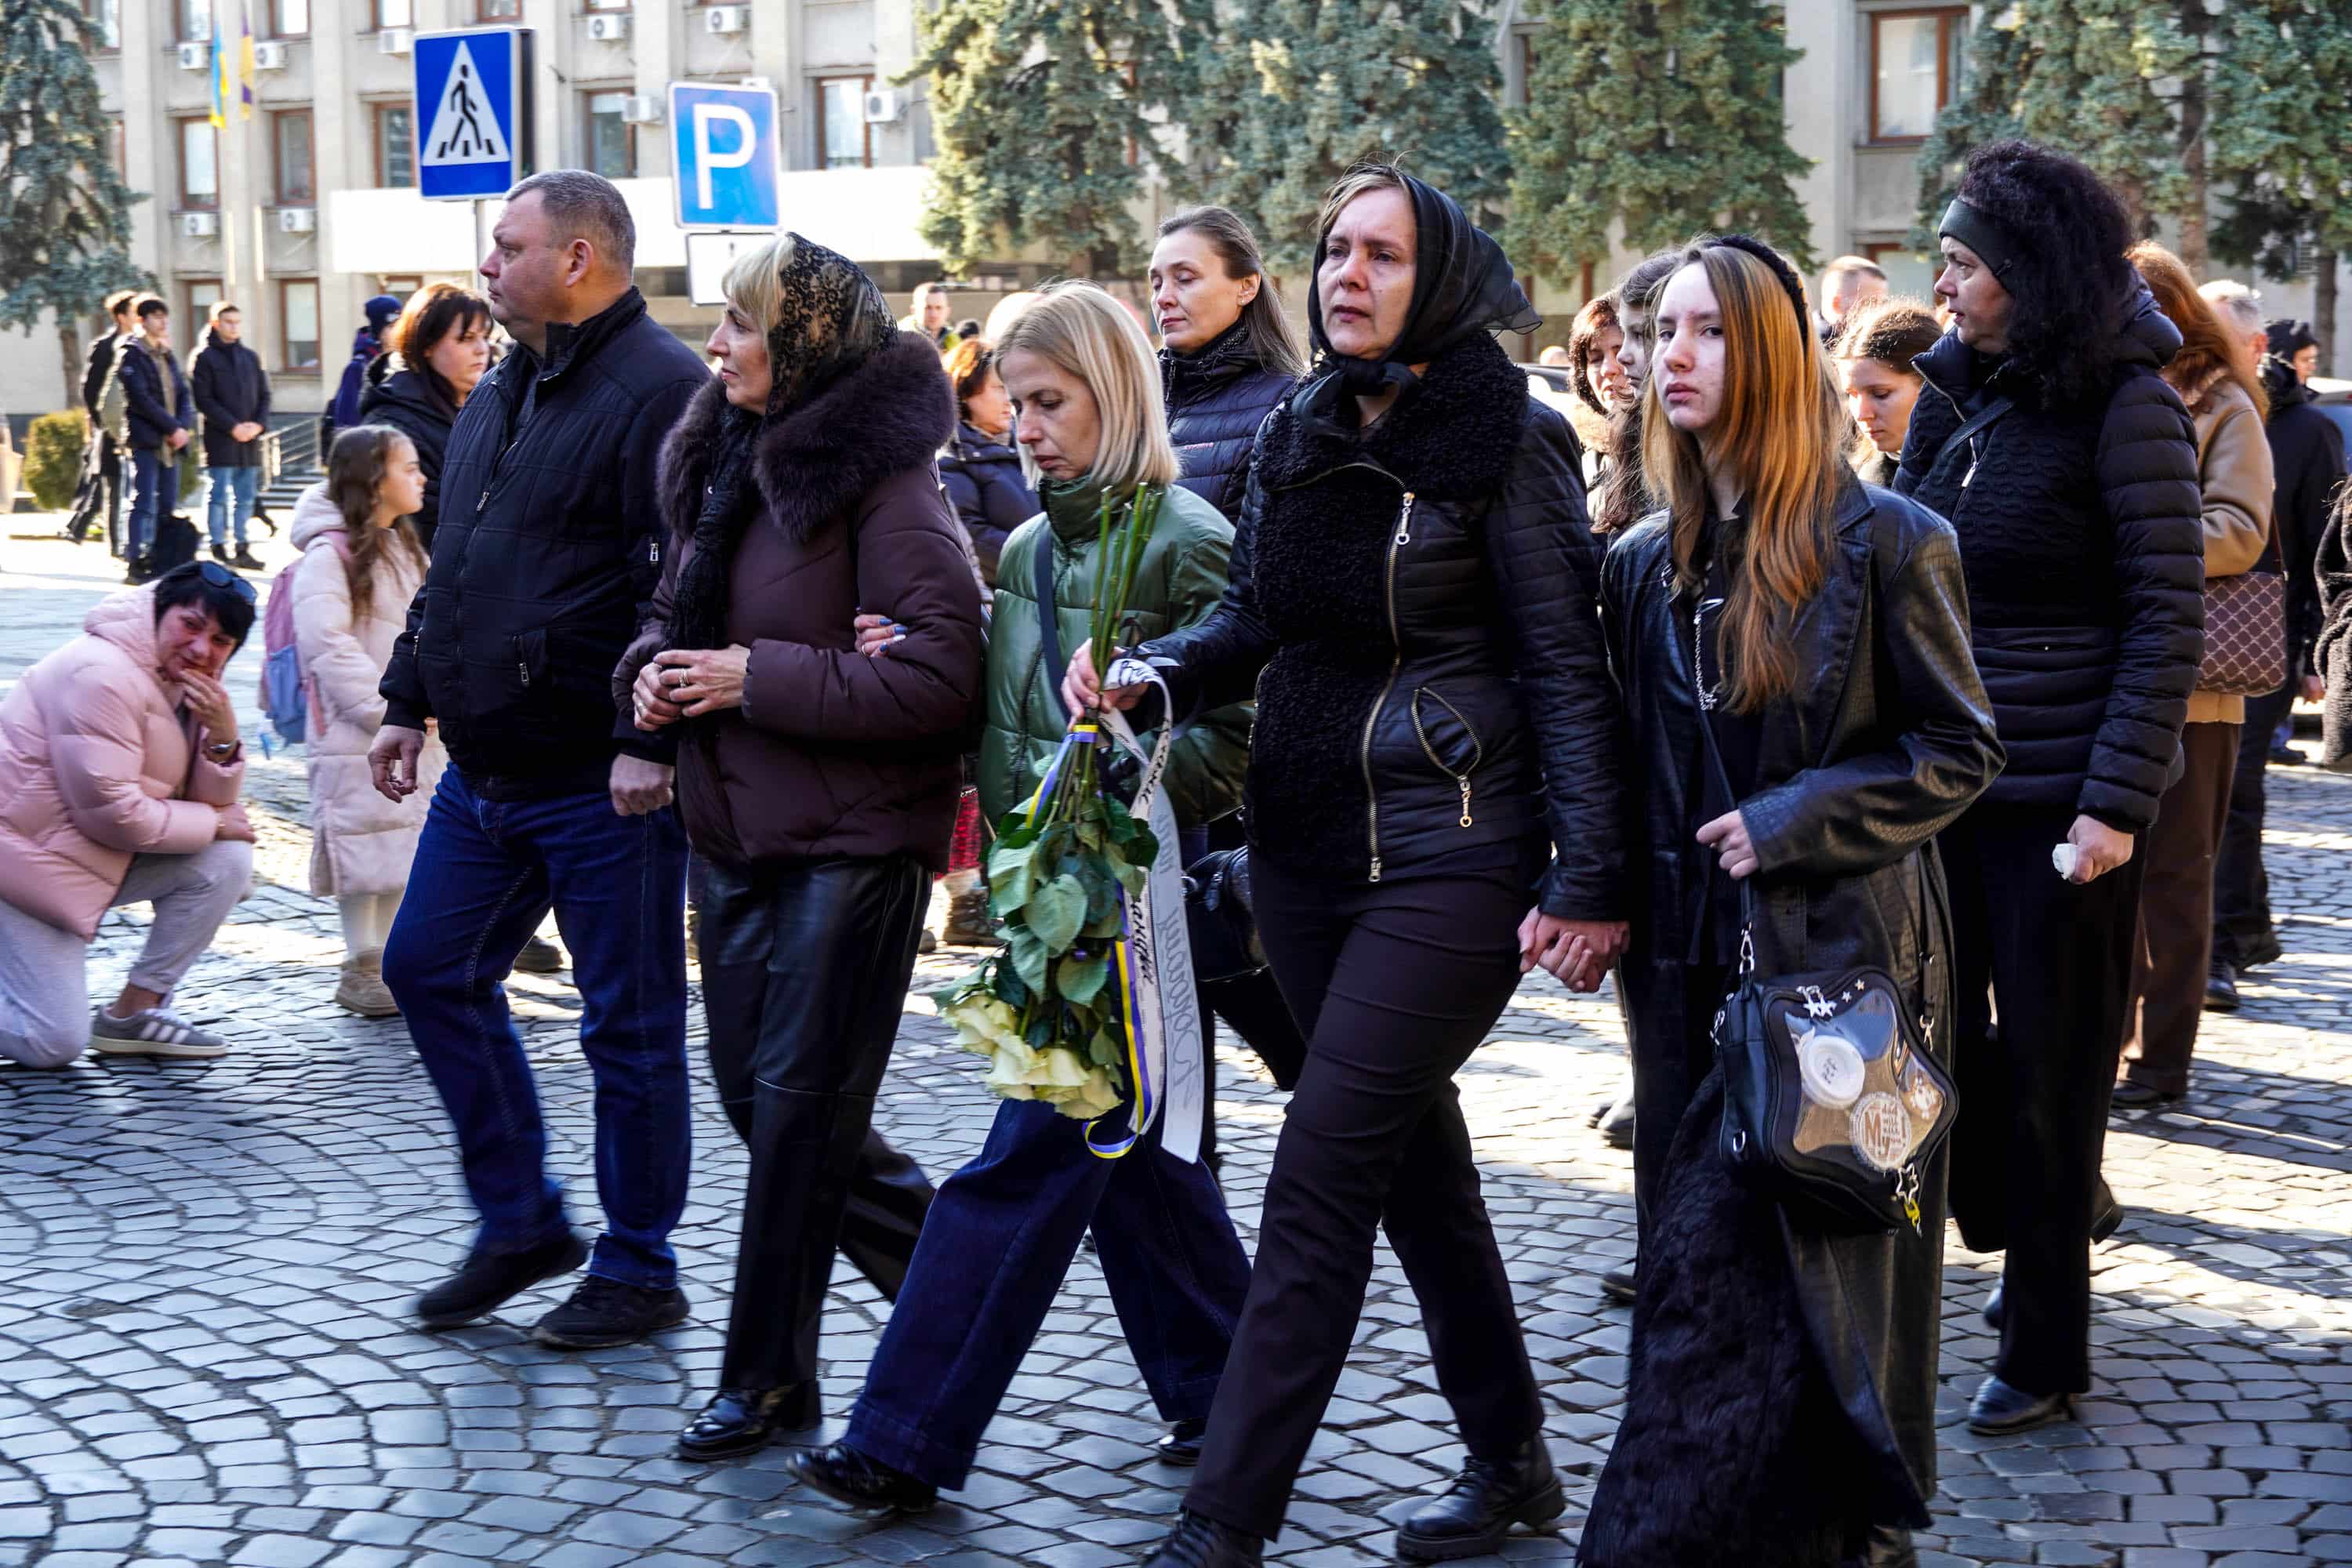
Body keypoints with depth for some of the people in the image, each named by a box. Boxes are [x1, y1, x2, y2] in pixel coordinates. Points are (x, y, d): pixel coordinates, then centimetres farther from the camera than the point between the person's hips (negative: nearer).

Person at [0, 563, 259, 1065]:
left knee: (227, 860, -9)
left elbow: (210, 801, 2)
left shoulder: (187, 683, 6)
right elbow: (111, 812, -25)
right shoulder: (102, 675, -23)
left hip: (101, 854, 9)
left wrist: (223, 736, -17)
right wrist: (212, 825, -14)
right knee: (54, 1043, -14)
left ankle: (132, 1013, 1)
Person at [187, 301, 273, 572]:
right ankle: (219, 549, -1)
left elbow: (264, 395, 15)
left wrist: (259, 424, -3)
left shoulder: (251, 357, 15)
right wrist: (233, 427, -14)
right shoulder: (203, 358, -2)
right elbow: (203, 400, -8)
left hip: (250, 439, 5)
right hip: (219, 439, -5)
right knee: (218, 496, -4)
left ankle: (241, 549, 14)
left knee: (245, 497, 8)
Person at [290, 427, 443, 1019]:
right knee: (367, 853, -3)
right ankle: (360, 971, 7)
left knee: (407, 848, 12)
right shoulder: (329, 555, -14)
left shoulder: (405, 550, 15)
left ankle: (390, 963, 22)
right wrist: (392, 707, -20)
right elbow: (329, 647, -20)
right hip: (357, 737, -8)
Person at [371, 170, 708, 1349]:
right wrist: (410, 701, 21)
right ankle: (521, 1223, 26)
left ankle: (637, 1272, 14)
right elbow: (452, 564, 24)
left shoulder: (661, 391, -15)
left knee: (629, 1026, 1)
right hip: (486, 768, 10)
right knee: (429, 970, 13)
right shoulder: (503, 391, 15)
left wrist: (648, 744, -26)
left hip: (602, 782, -9)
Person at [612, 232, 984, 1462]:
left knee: (797, 1106, -1)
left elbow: (939, 678, -23)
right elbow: (677, 608, 24)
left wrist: (759, 677, -20)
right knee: (753, 1089, 14)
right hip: (734, 833, 9)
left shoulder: (883, 485, -16)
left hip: (849, 843, -9)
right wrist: (654, 666, 0)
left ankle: (768, 1376, 12)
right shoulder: (723, 463, 10)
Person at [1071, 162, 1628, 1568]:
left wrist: (1589, 881, -16)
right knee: (1415, 1155, 15)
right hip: (1304, 850, 7)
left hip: (1449, 859, -7)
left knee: (1321, 1174, -9)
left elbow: (1569, 672, -11)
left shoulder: (1507, 443, -9)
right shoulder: (1297, 435, 9)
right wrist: (1152, 675, -5)